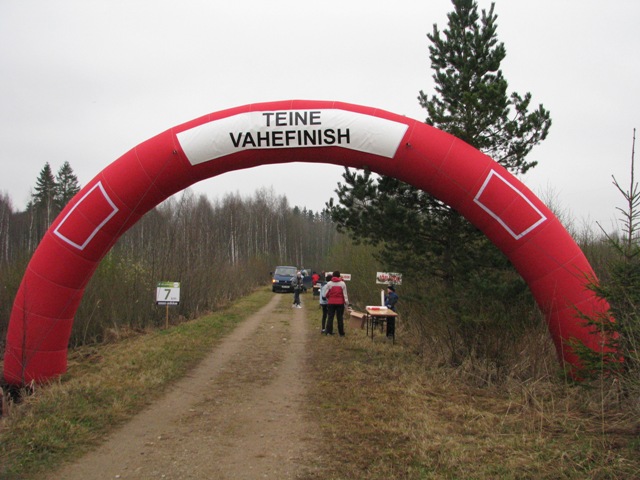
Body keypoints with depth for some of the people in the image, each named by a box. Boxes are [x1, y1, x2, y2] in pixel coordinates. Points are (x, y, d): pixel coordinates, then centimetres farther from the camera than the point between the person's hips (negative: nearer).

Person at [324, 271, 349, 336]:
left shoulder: (329, 283, -2)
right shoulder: (342, 283, -2)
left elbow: (326, 294, 0)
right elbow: (345, 294, -3)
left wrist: (328, 299, 21)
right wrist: (346, 302, 2)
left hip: (331, 303, 0)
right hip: (340, 303, 0)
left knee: (330, 317, 8)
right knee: (340, 318, 6)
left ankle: (329, 331, 6)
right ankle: (341, 333, 7)